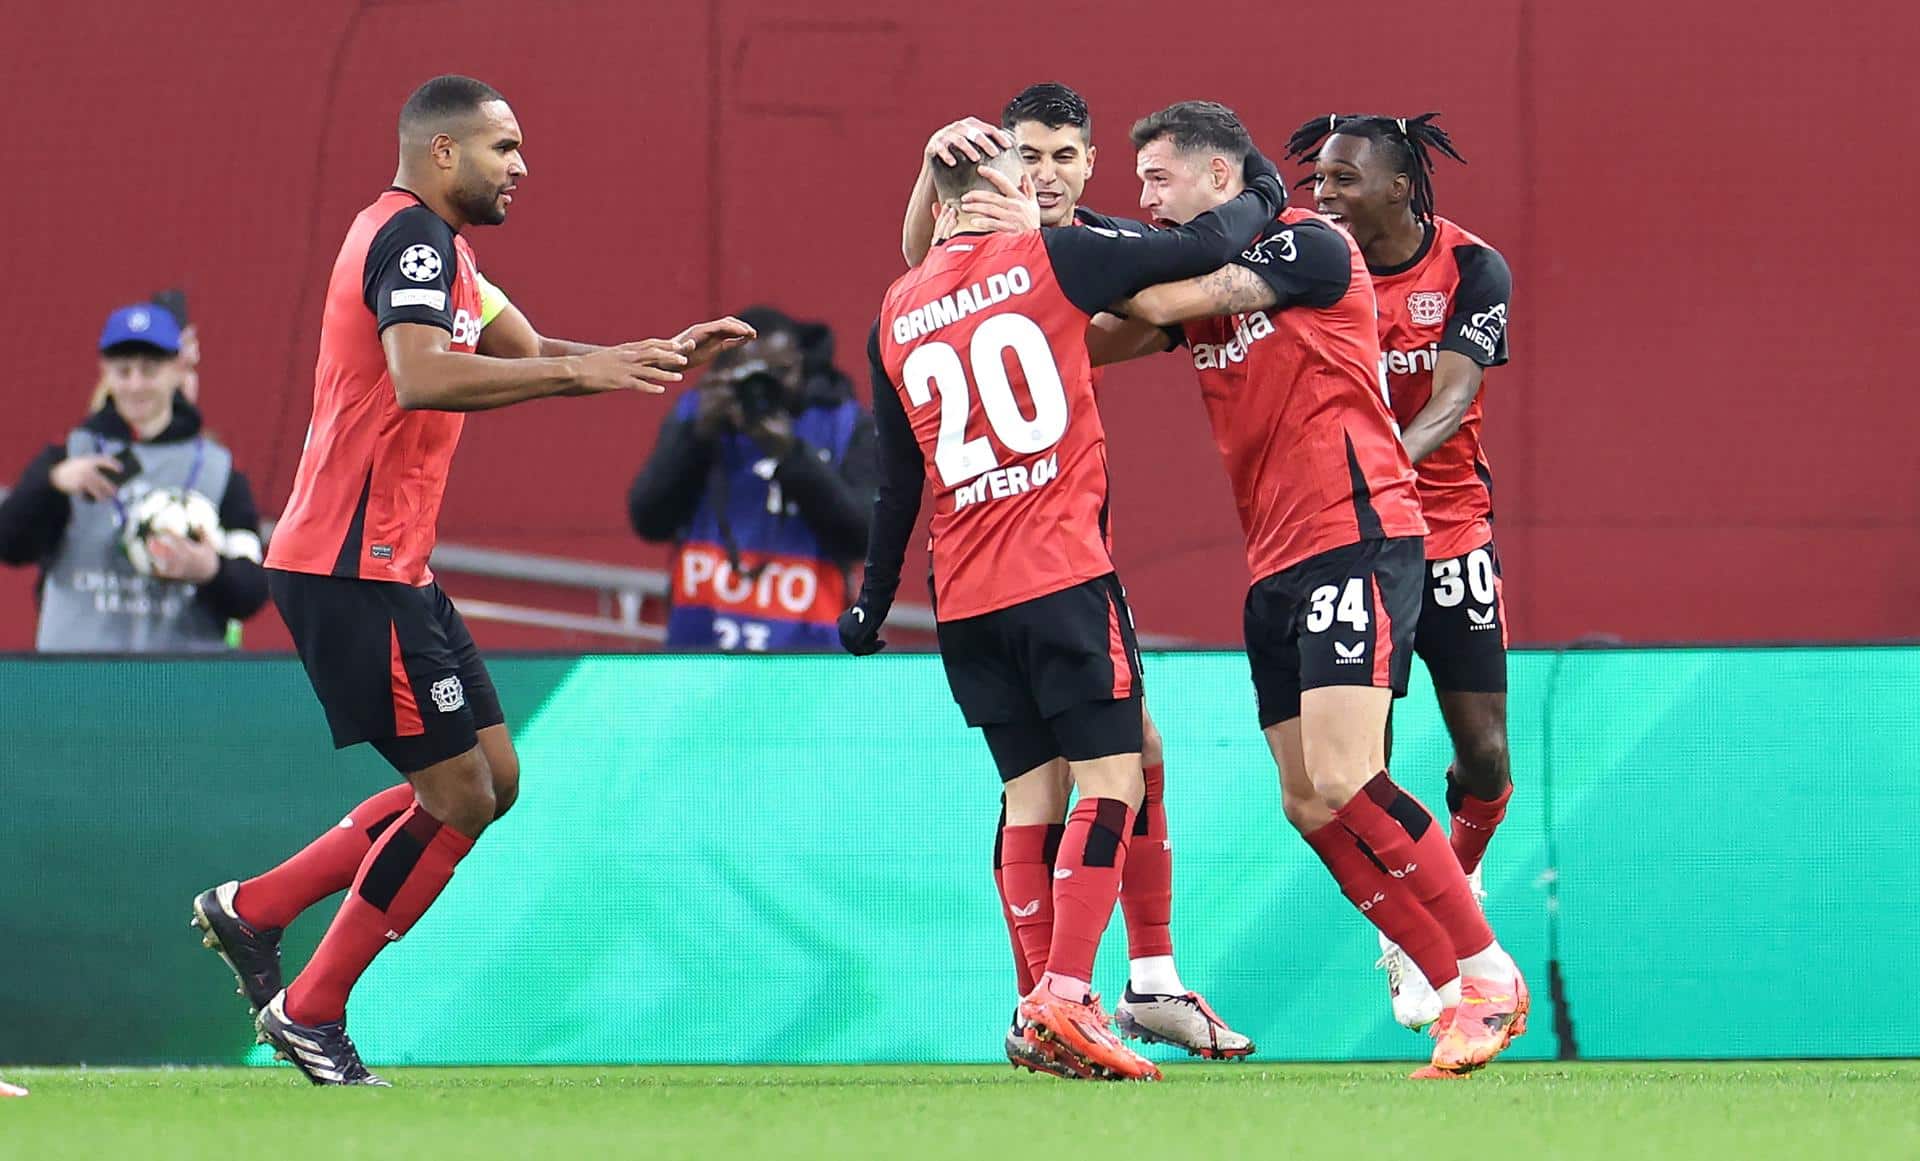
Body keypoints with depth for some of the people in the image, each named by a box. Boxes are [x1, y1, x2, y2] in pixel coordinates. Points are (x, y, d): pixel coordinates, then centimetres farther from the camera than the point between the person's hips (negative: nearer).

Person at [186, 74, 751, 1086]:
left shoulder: (434, 246, 18)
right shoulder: (410, 237, -15)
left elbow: (525, 350, 25)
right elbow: (420, 377, -31)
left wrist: (661, 355, 13)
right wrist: (580, 369, -32)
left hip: (389, 567, 11)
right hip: (352, 572, -11)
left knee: (491, 778, 12)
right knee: (460, 796, -6)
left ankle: (250, 910, 16)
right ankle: (310, 1014, 4)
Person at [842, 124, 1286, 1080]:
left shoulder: (896, 317, 13)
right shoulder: (1048, 258, -2)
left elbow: (895, 482, 18)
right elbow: (1201, 251, -3)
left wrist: (874, 599, 30)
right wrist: (1259, 197, 18)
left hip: (964, 597, 6)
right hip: (1062, 571, -6)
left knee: (1031, 793, 11)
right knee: (1112, 777, -7)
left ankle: (1040, 1009, 7)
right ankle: (1066, 996, -20)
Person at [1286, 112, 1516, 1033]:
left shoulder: (1470, 269, -8)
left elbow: (1451, 398, -20)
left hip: (1450, 530, 0)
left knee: (1484, 757, 0)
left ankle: (1457, 877, 31)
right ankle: (1402, 938, 10)